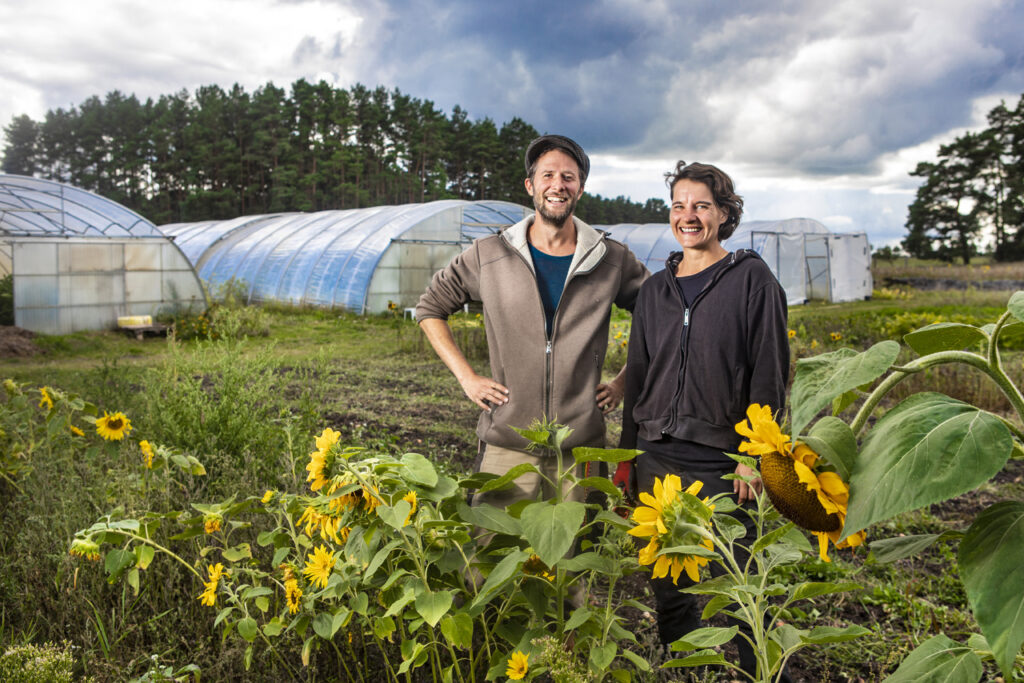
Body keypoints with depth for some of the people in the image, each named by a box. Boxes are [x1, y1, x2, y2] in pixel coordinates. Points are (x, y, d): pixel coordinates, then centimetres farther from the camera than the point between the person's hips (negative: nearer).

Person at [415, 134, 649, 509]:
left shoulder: (613, 260, 4)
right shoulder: (489, 255, 2)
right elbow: (429, 308, 12)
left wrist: (623, 383, 7)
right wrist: (467, 377, 3)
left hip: (580, 450, 1)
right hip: (506, 447, 0)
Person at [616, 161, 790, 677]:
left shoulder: (752, 279, 0)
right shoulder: (655, 289, 13)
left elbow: (769, 375, -4)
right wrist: (626, 456, 13)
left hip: (720, 463, -4)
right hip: (656, 460, 5)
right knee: (667, 589, 13)